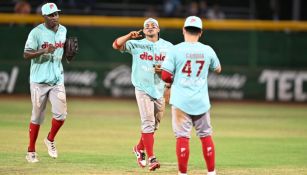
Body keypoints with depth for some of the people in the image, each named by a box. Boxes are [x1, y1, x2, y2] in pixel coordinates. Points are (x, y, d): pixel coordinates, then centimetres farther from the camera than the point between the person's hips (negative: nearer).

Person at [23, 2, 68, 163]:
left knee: (60, 114, -4)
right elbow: (26, 55, -13)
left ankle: (50, 140, 23)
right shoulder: (36, 32, -11)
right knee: (37, 117, 2)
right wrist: (43, 51, -27)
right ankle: (31, 151, 13)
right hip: (39, 80, -4)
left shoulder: (63, 30, 7)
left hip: (57, 79, 4)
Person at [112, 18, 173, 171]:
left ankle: (139, 148, 35)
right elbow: (116, 45, -10)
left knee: (154, 124, 12)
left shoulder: (168, 47, 6)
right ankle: (151, 158, -14)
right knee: (148, 122, -12)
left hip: (159, 89, 3)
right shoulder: (136, 44, 1)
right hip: (143, 89, -3)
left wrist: (163, 70, -13)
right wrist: (129, 36, -27)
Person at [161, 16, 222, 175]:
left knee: (182, 136, -1)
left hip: (181, 101, -3)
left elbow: (165, 76, -9)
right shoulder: (208, 50, 2)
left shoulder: (176, 50, -7)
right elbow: (217, 69, 20)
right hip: (201, 101, 3)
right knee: (206, 135, 11)